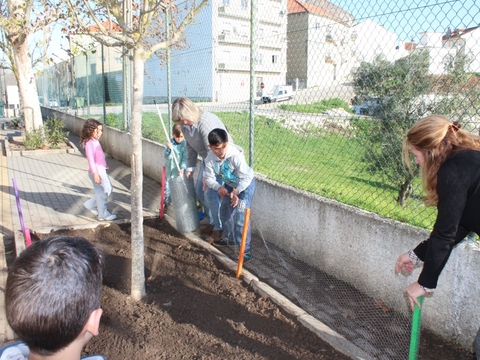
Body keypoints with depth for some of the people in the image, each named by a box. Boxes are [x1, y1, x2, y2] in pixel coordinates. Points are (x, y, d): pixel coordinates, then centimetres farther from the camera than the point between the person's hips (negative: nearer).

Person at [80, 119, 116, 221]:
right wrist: (95, 174, -24)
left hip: (102, 170, 10)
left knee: (108, 189, 18)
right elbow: (91, 160, -22)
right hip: (97, 171, -10)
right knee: (101, 192, 1)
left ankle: (90, 205, 30)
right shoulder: (89, 144, -18)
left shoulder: (96, 142, 11)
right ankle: (103, 214, 15)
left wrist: (105, 166, 24)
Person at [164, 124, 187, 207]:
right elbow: (167, 157, -11)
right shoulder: (170, 143, -6)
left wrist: (182, 168, -24)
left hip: (179, 171, -1)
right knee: (167, 188, 11)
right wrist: (169, 149, -30)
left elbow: (185, 158, -10)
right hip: (169, 170, 2)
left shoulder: (185, 144, -9)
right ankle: (166, 203, 31)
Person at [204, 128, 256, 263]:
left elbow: (246, 177, -29)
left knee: (241, 217, -13)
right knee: (224, 211, 17)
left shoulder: (236, 155, -35)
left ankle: (246, 251, -5)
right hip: (229, 184, 7)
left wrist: (236, 192, -40)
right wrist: (218, 187, -30)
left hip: (246, 184, -6)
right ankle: (229, 239, 40)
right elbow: (209, 178, -11)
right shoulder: (210, 159, -20)